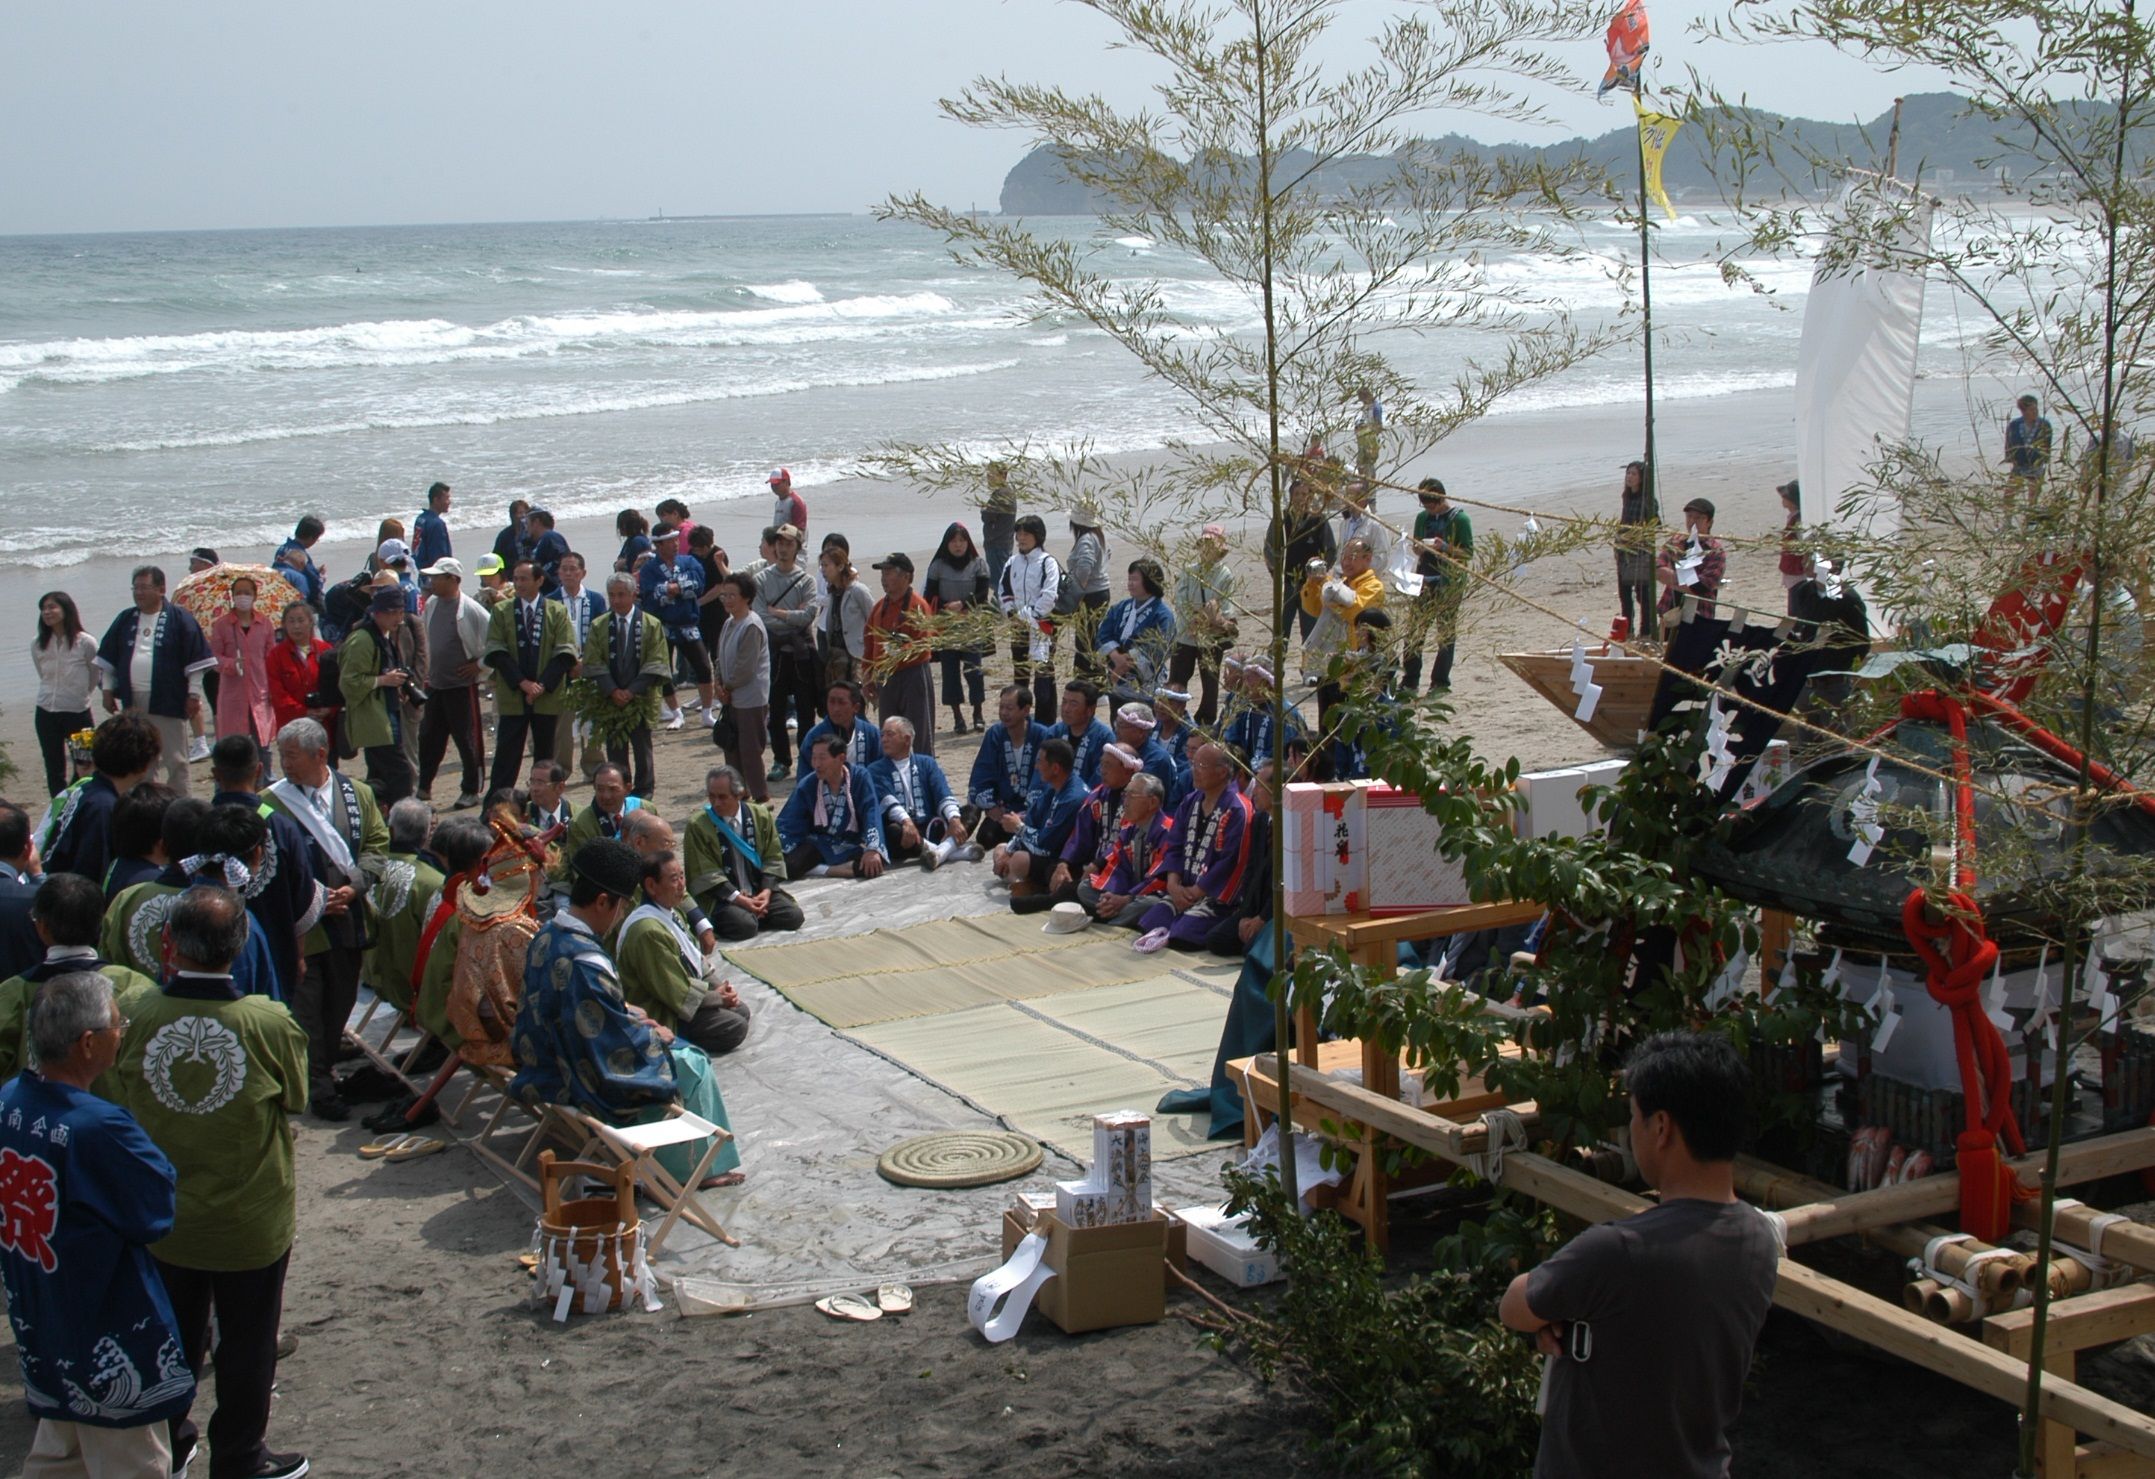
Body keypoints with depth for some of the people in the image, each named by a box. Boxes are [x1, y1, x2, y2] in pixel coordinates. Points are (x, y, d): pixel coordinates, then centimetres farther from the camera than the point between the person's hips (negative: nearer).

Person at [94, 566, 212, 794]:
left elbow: (196, 659, -4)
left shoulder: (179, 619, -3)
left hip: (168, 703, -5)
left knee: (175, 761, -1)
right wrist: (108, 691, 13)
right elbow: (107, 659, 17)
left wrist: (194, 694, -8)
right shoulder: (126, 620, 11)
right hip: (132, 703, 5)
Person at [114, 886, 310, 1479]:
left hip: (163, 1222, 2)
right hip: (250, 1223, -2)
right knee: (247, 1342, 18)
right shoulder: (271, 1024, -23)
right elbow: (294, 1100, -7)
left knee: (174, 1335, 24)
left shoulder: (140, 1017, -19)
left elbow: (125, 1101, 0)